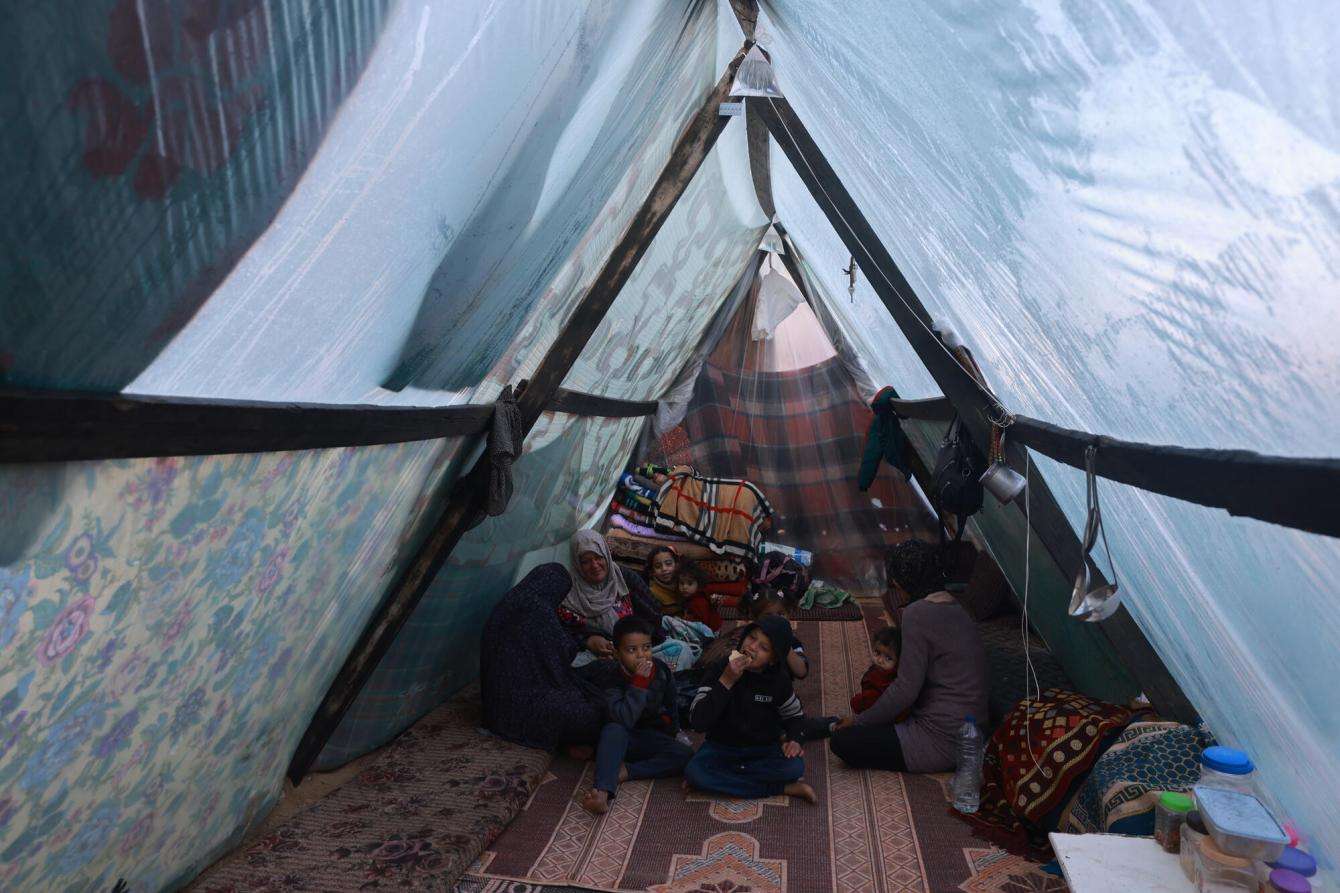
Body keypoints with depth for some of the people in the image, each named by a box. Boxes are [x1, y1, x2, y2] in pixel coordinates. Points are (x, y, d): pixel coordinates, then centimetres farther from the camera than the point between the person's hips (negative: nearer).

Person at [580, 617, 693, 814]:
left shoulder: (661, 670, -8)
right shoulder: (610, 677, -20)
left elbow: (670, 706, 11)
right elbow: (623, 720, -34)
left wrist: (672, 732, 13)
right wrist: (639, 682, -36)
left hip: (651, 738, 3)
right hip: (620, 739, -3)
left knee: (685, 754, -23)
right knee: (614, 730, -36)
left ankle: (624, 771, -25)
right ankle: (602, 791, -45)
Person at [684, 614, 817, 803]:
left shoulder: (778, 679, -6)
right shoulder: (721, 669, -13)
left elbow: (795, 715, 12)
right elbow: (697, 722, -21)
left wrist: (794, 739, -11)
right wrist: (726, 681, -28)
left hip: (764, 748, 1)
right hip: (722, 746, -1)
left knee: (794, 767, -29)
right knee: (692, 771, -31)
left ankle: (719, 778, -15)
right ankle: (784, 789, -21)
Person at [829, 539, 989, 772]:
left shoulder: (917, 613, -20)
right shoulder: (956, 608, 7)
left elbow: (906, 689, -20)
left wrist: (859, 721, -8)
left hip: (943, 743, -9)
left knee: (842, 740, -7)